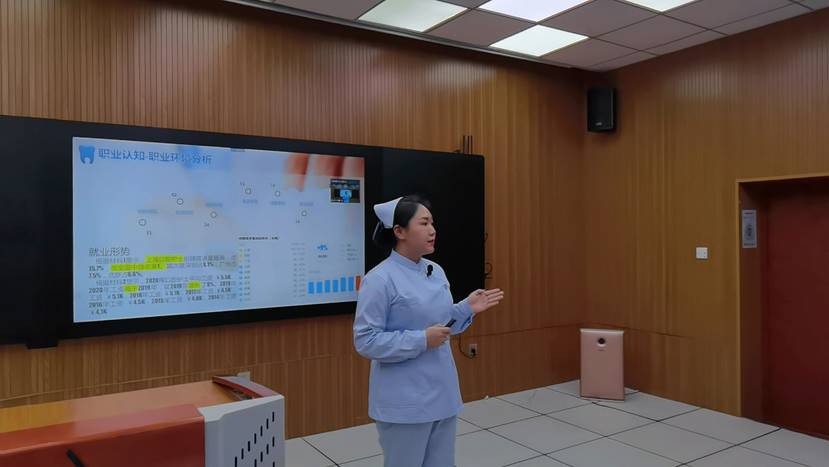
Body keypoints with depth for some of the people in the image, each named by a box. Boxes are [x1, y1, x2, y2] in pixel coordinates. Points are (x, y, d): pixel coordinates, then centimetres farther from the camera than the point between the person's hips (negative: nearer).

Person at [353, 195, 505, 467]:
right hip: (403, 403, -7)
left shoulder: (436, 271, 7)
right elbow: (365, 341, -19)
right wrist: (421, 341, -23)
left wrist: (467, 308, 0)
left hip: (442, 394, 7)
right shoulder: (380, 279, -17)